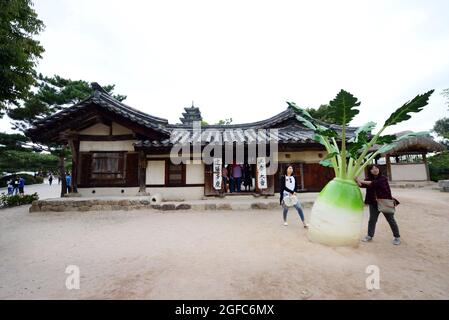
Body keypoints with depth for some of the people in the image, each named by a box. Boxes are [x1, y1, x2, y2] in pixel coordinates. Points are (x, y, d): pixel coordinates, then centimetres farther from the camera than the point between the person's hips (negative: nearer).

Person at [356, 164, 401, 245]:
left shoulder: (383, 178, -12)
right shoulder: (368, 179, 1)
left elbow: (374, 183, -30)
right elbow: (362, 185, -14)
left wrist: (362, 181, -32)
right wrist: (357, 180, -32)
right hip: (374, 204, 4)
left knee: (391, 220, 11)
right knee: (372, 220, 10)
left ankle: (397, 237, 27)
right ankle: (370, 236, 21)